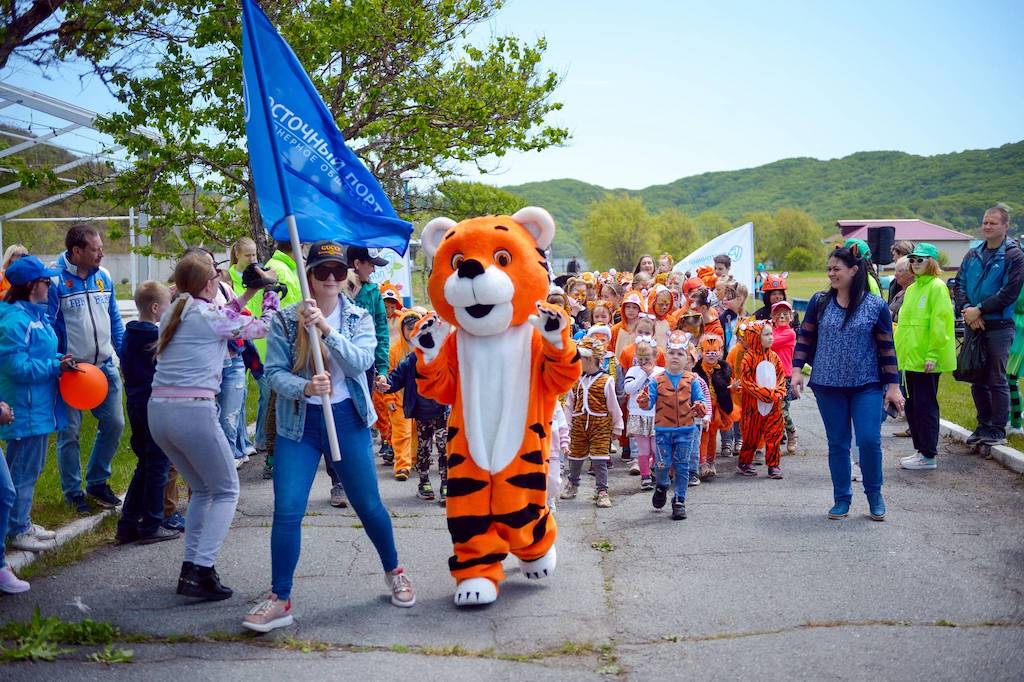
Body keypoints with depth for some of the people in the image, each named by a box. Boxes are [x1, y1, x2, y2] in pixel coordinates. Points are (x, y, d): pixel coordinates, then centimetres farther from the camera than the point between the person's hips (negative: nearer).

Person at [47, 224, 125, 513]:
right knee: (69, 432, 4)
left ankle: (97, 481, 26)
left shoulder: (104, 276, 5)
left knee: (114, 424, 7)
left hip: (104, 367, 5)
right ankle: (73, 493, 18)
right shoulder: (55, 280, -13)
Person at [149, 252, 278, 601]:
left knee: (202, 489, 22)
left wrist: (247, 294, 27)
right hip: (193, 412, -7)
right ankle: (201, 571, -4)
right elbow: (263, 327, 5)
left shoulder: (173, 314, 14)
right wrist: (270, 290, 19)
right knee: (226, 492, 7)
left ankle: (191, 568, 18)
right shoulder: (211, 316, -7)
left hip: (157, 411, 8)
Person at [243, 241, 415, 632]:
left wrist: (325, 328, -28)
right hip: (298, 423, 0)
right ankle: (279, 600, 3)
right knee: (286, 510, -8)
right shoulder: (285, 320, -2)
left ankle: (394, 572, 34)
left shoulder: (359, 318, 1)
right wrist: (305, 387, -29)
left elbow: (360, 362, -16)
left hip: (347, 420, 1)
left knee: (369, 505, 10)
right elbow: (274, 372, -9)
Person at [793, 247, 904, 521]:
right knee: (837, 444, 7)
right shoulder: (819, 302, 2)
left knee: (869, 440, -9)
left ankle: (874, 494, 13)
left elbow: (886, 347, 0)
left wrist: (893, 385, -1)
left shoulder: (876, 306, -4)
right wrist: (797, 369, 1)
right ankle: (842, 499, 19)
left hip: (867, 386, -2)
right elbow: (805, 337, 10)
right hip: (828, 385, 2)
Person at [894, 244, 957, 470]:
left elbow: (939, 324, -15)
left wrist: (932, 354, -19)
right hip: (910, 358, 8)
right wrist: (901, 348, 14)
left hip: (927, 360, -8)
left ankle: (928, 456, 2)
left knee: (925, 405, -4)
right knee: (912, 405, 12)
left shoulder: (937, 287, -10)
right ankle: (920, 449, 21)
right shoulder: (912, 289, 15)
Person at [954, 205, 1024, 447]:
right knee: (977, 380, 11)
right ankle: (984, 425, 21)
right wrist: (966, 309, -9)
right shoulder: (973, 253, 11)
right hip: (973, 326, 6)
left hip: (999, 326, -5)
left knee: (997, 380, -2)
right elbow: (959, 284, 9)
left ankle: (998, 430, 6)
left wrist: (979, 310, -15)